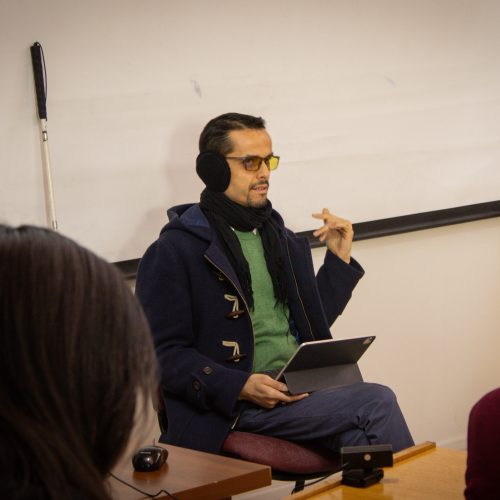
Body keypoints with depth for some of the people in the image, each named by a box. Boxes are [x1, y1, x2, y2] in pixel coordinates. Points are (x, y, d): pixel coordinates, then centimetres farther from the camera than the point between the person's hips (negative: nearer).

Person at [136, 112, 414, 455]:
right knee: (377, 403, -21)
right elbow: (163, 354, -8)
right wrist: (241, 386, -20)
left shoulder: (277, 236, 21)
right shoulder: (176, 250, -2)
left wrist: (339, 259, 18)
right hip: (235, 409, -6)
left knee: (356, 436, -26)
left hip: (302, 389, 6)